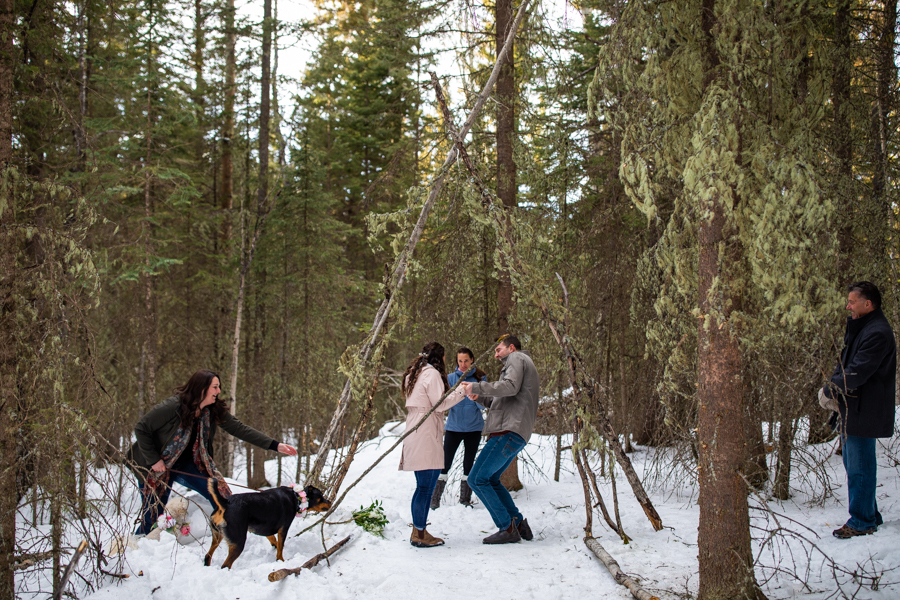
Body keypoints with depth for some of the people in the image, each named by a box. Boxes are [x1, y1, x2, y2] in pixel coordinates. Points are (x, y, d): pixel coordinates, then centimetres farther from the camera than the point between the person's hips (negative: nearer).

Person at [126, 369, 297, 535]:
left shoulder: (215, 410, -9)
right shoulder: (172, 407, -26)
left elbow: (239, 429, -9)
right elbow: (141, 429, -18)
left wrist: (275, 445, -16)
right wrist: (153, 460, -20)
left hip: (187, 464, 5)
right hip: (157, 466, -5)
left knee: (222, 496, -8)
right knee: (152, 517, -3)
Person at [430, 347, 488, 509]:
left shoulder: (480, 378, 0)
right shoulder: (451, 378, 1)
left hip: (473, 428, 1)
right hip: (453, 427, 0)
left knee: (468, 465, 7)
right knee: (445, 464, -5)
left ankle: (465, 501, 16)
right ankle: (435, 500, 2)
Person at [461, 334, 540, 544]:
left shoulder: (517, 358, 1)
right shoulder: (525, 365, 30)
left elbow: (510, 387, -19)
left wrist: (476, 387, -15)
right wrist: (478, 396, 14)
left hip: (509, 432, -11)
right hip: (513, 434, 11)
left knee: (477, 479, -11)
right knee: (490, 480, 20)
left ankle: (508, 528, -11)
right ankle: (519, 523, 15)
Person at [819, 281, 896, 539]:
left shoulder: (877, 333, -19)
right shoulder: (860, 327, 14)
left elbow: (857, 372, -24)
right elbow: (845, 363, 16)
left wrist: (830, 390, -13)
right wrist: (834, 389, -1)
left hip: (864, 411, -10)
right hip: (852, 410, 10)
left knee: (859, 467, -2)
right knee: (852, 461, 17)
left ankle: (862, 521, 7)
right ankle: (870, 515, 28)